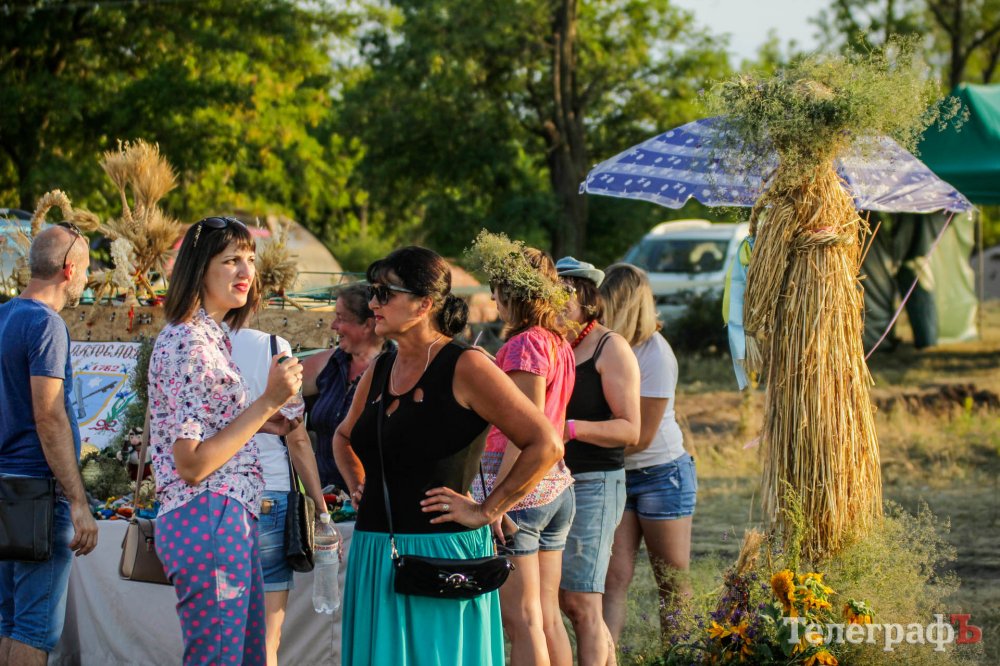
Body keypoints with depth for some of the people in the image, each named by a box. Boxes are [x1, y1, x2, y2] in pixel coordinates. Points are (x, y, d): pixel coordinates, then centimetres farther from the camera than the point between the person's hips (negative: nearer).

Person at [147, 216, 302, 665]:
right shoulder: (185, 342, -14)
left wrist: (262, 420, 15)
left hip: (230, 522, 10)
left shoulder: (212, 337, 16)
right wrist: (267, 402, -18)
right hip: (209, 521, -10)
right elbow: (192, 464, -19)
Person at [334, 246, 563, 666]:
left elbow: (546, 445, -15)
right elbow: (344, 438, 33)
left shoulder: (465, 367, -10)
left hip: (440, 552, -7)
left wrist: (485, 512, -13)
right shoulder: (378, 371, 11)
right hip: (373, 555, 7)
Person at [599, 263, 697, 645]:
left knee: (673, 582, 5)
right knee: (614, 578, -4)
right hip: (616, 475, 5)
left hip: (661, 474, -5)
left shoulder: (654, 353, -17)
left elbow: (641, 435, -18)